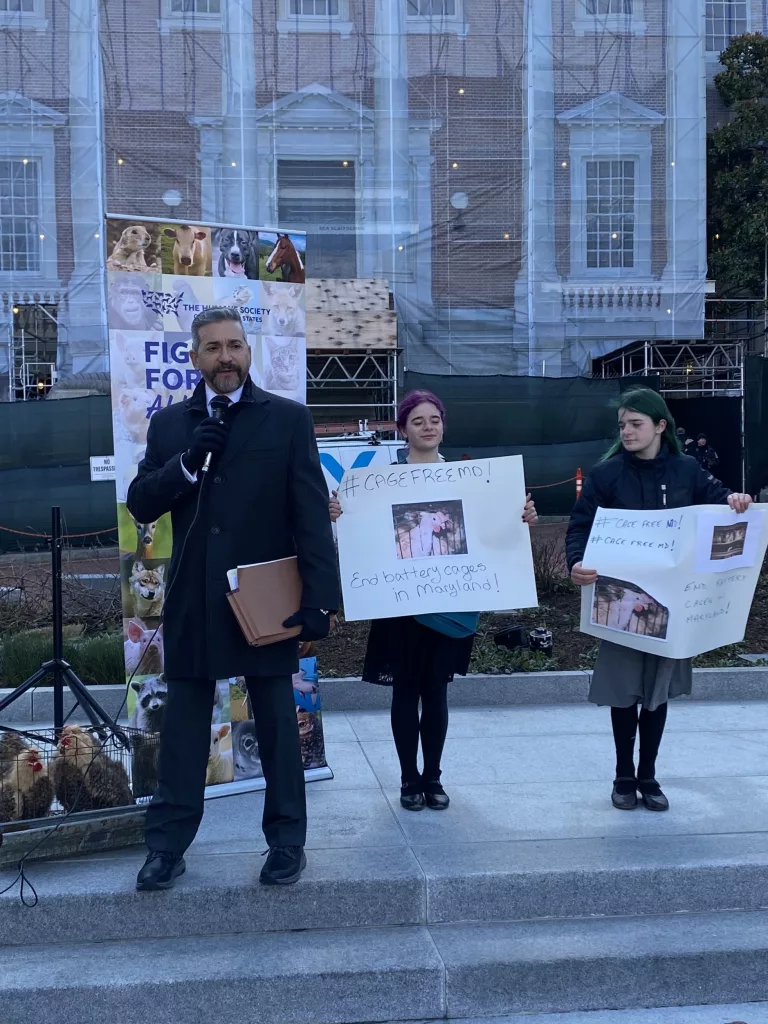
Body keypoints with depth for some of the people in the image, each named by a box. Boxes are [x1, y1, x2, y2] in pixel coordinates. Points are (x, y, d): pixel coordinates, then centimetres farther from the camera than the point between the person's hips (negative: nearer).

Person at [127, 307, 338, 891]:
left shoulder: (288, 419, 0)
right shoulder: (169, 424, 9)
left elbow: (312, 515, -6)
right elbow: (140, 505, 5)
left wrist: (319, 598, -12)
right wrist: (187, 462, -12)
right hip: (193, 602, 3)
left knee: (277, 726, 9)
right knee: (182, 730, 9)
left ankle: (287, 841, 22)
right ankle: (168, 846, 20)